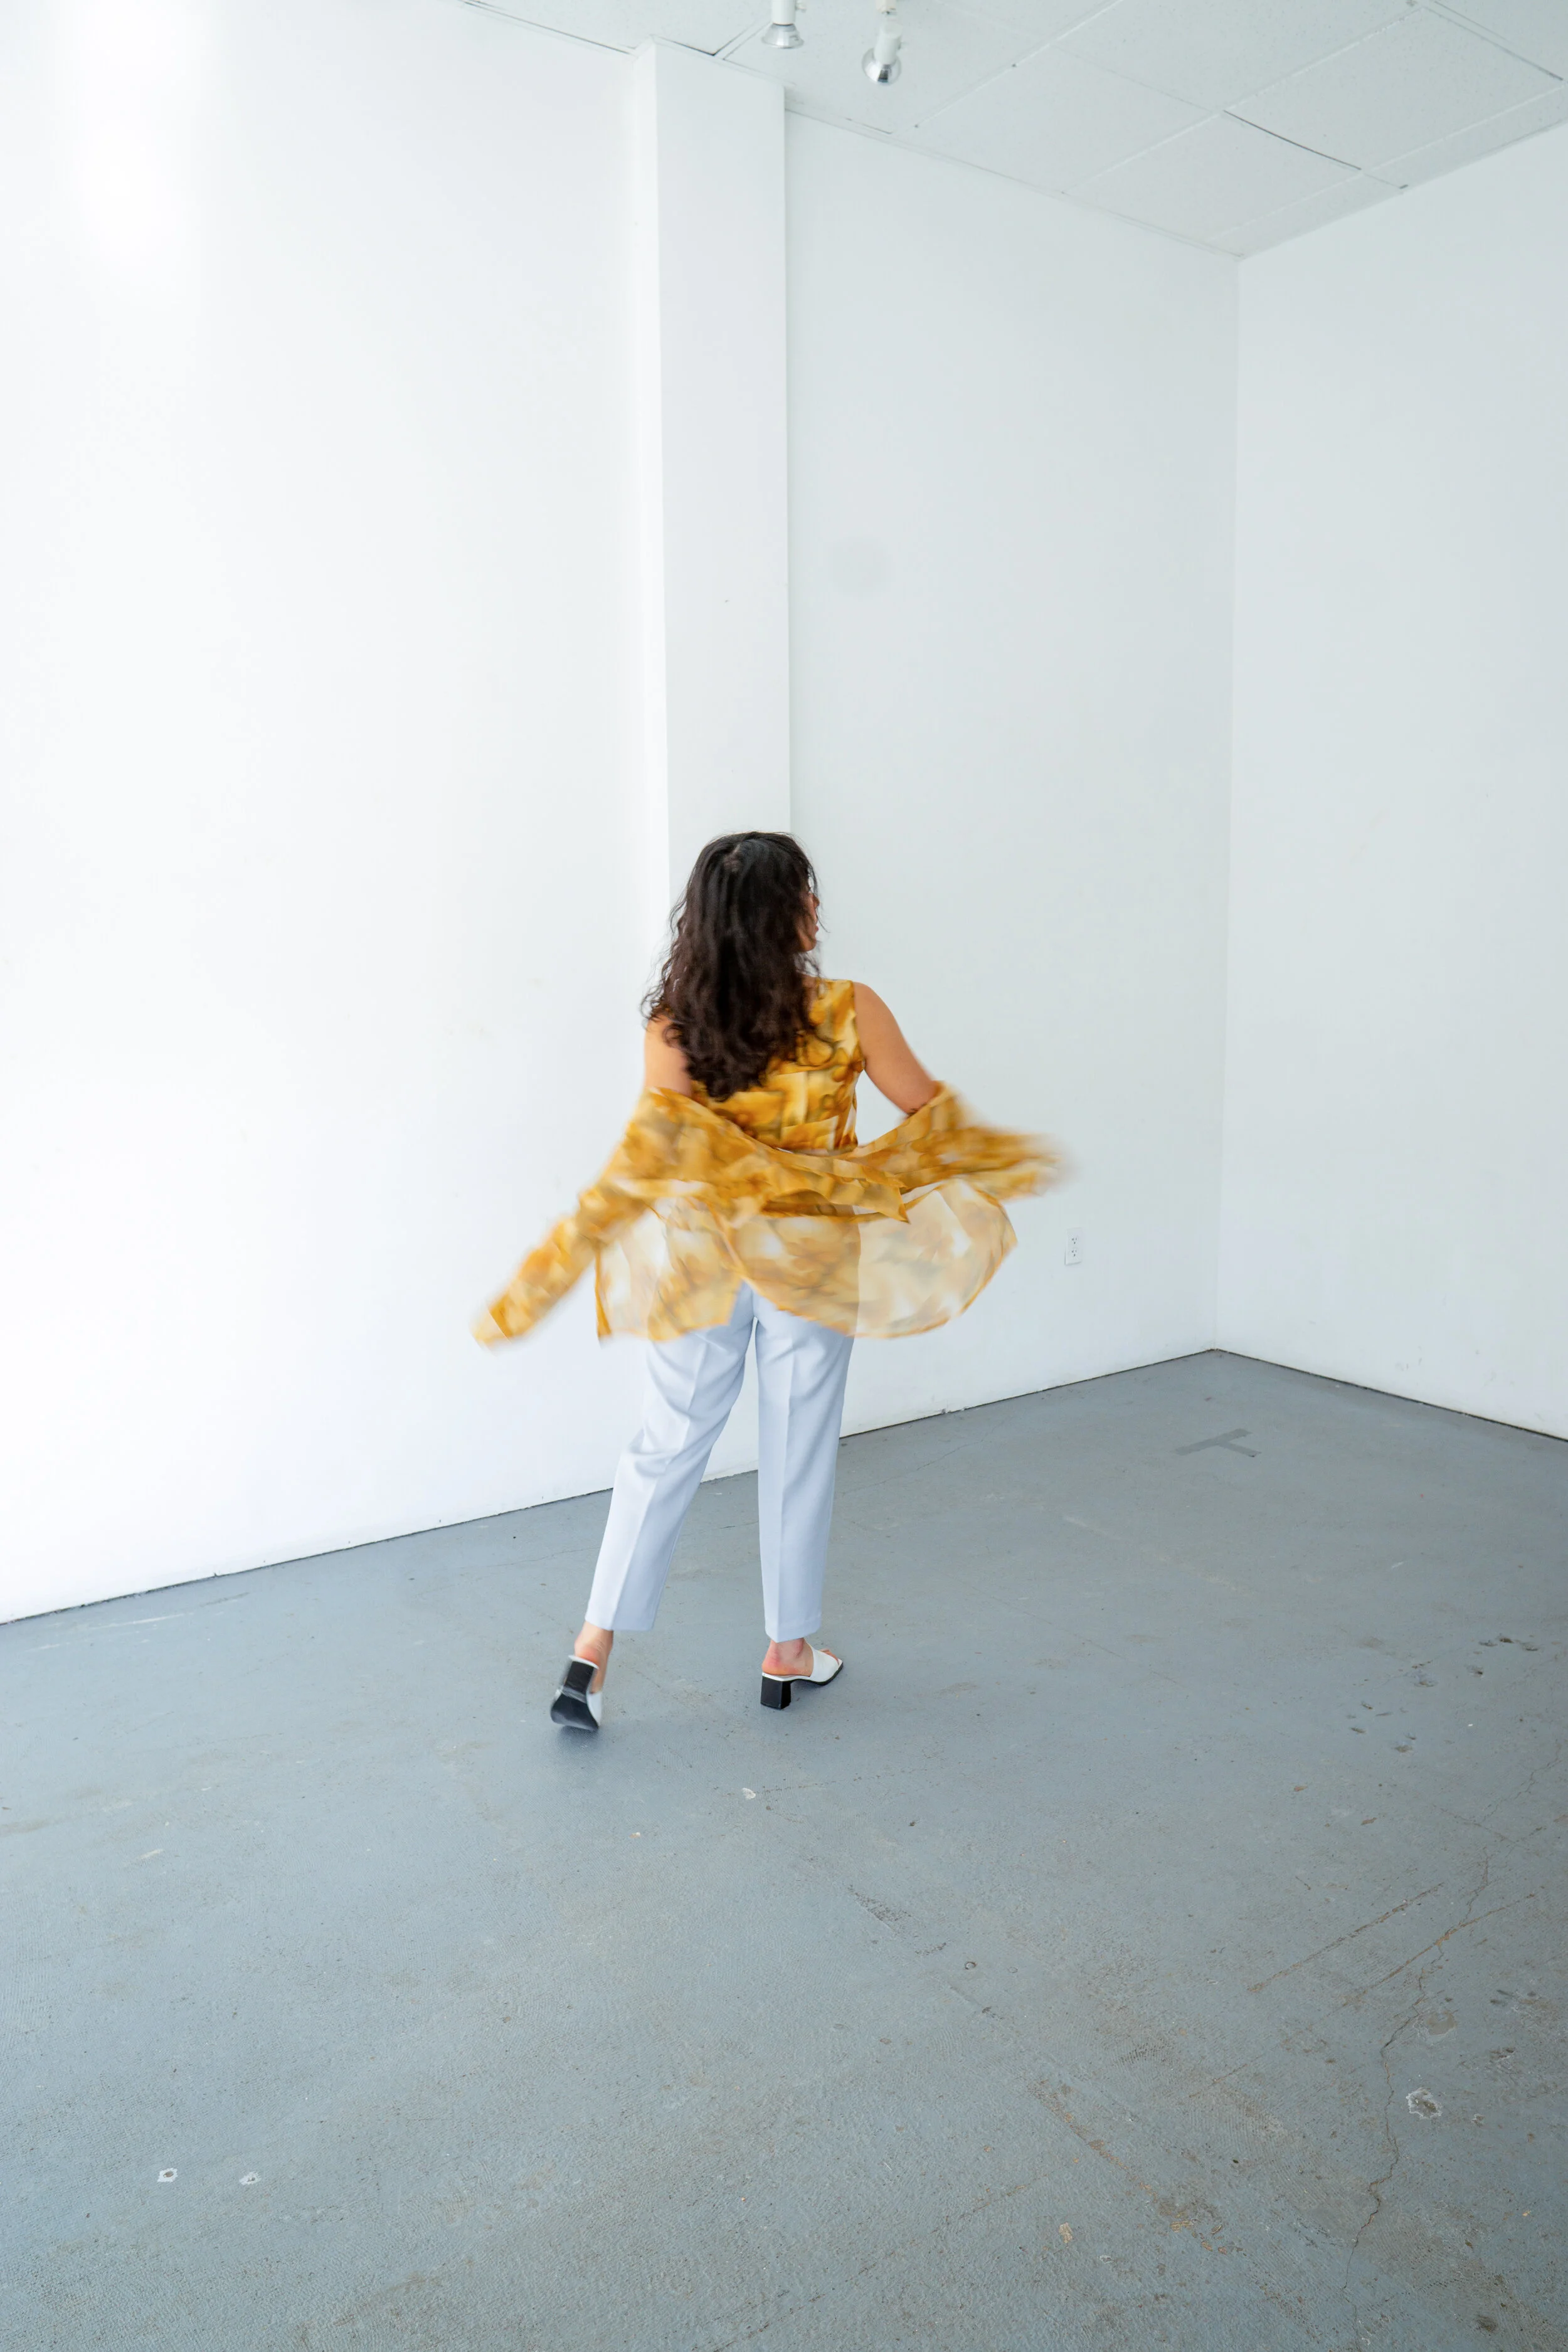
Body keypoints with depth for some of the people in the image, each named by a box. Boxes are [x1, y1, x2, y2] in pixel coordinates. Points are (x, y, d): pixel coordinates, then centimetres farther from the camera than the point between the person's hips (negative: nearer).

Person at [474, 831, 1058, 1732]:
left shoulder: (673, 1027, -11)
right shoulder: (848, 1012, -13)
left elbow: (650, 1159, -18)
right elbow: (929, 1112, -1)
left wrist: (541, 1281, -14)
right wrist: (1014, 1154, 19)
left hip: (703, 1262, 2)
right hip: (810, 1263, -1)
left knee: (667, 1446, 13)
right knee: (799, 1451, 13)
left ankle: (595, 1648, 14)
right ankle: (790, 1650, 29)